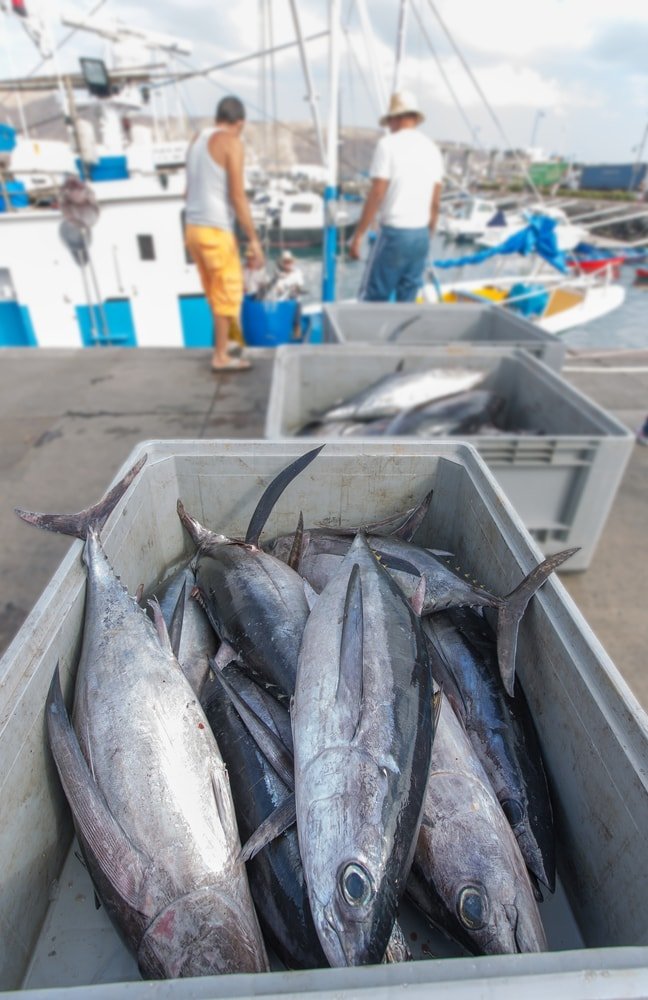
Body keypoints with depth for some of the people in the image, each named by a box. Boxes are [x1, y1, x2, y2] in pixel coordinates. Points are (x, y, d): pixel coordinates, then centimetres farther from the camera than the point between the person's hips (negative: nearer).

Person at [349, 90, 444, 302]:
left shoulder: (388, 144, -5)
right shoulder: (432, 148, 13)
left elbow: (376, 194, -12)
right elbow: (436, 203, 14)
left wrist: (358, 235, -8)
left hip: (394, 232, -6)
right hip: (421, 235, 6)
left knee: (373, 298, 0)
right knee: (407, 300, 10)